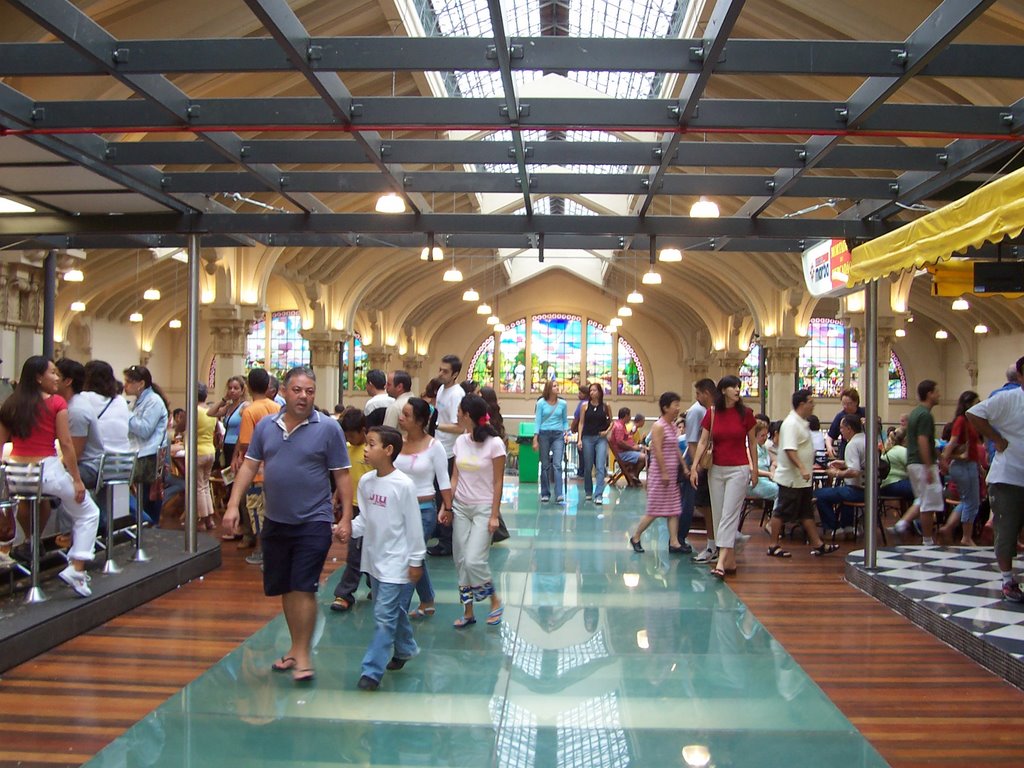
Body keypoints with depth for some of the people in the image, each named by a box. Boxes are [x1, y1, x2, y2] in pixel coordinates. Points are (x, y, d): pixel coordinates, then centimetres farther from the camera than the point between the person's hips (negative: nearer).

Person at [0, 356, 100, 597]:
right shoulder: (56, 403, -7)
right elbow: (66, 445, -10)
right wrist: (77, 480, -7)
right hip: (47, 471, -4)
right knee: (88, 514, 12)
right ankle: (76, 569, 1)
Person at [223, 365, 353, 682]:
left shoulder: (328, 428, -6)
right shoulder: (266, 426, 5)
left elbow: (342, 477, -5)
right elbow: (249, 466, 7)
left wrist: (346, 518, -10)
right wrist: (233, 505, -2)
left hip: (313, 522, -4)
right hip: (275, 521, 5)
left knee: (304, 588, -7)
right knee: (285, 589, 14)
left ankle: (303, 654, 2)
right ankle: (295, 647, 29)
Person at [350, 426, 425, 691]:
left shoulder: (403, 485, -18)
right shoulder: (366, 482, 1)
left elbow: (413, 525, -13)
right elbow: (365, 520, 7)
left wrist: (416, 561, -10)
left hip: (396, 563, -7)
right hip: (374, 559, 7)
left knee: (385, 616, -6)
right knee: (393, 611, 20)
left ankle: (372, 671, -3)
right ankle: (405, 650, 39)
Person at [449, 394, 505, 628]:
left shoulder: (494, 443, -12)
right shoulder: (460, 441, 4)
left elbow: (498, 482, -10)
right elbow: (455, 477, 8)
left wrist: (494, 515, -12)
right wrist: (446, 506, 2)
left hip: (483, 508, -6)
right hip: (460, 507, 6)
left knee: (474, 561, -14)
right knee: (461, 561, 6)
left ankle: (495, 601, 10)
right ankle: (468, 612, 18)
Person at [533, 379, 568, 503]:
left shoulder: (563, 404, 4)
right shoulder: (541, 403, -1)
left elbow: (565, 421, 13)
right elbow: (537, 421, -1)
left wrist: (566, 432, -2)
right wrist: (535, 439, -5)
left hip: (558, 435, 0)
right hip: (544, 434, 0)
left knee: (557, 464, -12)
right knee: (545, 465, 6)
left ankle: (559, 494, -17)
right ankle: (545, 494, 16)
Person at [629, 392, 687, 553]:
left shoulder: (673, 426, 13)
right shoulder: (659, 426, -14)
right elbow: (658, 451, -19)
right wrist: (664, 473, -21)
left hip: (673, 473, 9)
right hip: (660, 473, -9)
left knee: (674, 510, 5)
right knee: (654, 510, -3)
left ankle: (674, 542, 6)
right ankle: (635, 538, 12)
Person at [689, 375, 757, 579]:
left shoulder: (745, 413, -2)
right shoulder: (712, 414, 2)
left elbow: (751, 443, 5)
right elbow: (703, 442, 2)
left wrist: (755, 469, 6)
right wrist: (694, 467, -6)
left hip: (739, 470, -3)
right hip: (716, 470, 3)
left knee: (729, 516, -10)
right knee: (718, 516, 7)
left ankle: (721, 563, -15)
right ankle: (730, 562, 17)